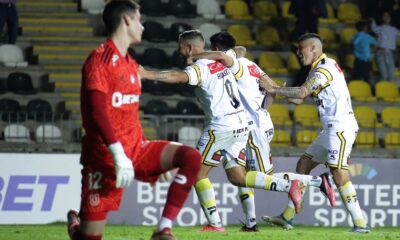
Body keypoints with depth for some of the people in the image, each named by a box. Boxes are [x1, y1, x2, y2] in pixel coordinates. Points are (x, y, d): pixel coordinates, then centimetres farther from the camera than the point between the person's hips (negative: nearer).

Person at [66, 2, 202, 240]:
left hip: (135, 148, 7)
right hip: (105, 156, -7)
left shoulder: (132, 65, 15)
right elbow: (97, 110, -22)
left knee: (191, 157, -15)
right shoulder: (100, 59, -11)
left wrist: (157, 161, 23)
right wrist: (118, 154, -30)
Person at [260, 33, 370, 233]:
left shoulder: (325, 68, -12)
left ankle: (360, 224, -18)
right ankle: (287, 217, 13)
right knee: (303, 165, 11)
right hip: (331, 128, 11)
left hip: (340, 127, -11)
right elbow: (299, 99, 18)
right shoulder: (317, 70, 20)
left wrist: (274, 89, -14)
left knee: (339, 175, -17)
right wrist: (276, 89, 5)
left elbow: (301, 92, -22)